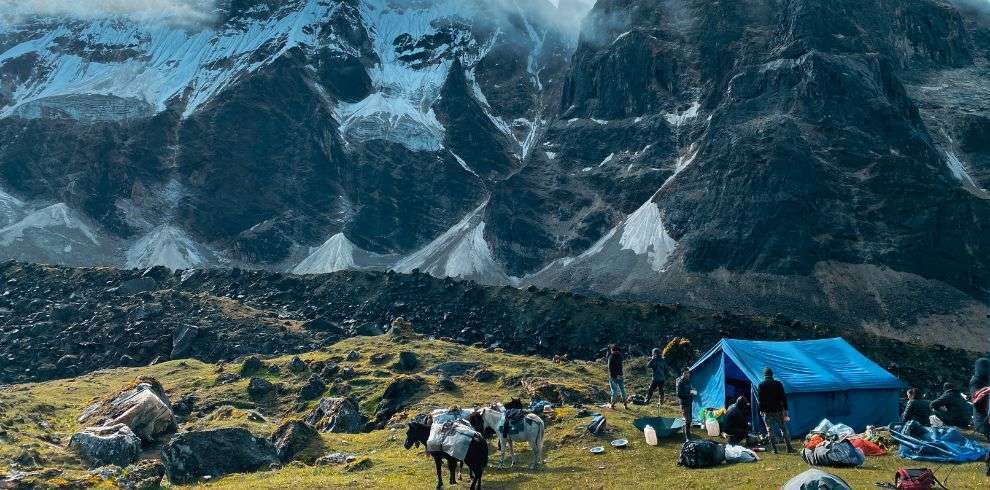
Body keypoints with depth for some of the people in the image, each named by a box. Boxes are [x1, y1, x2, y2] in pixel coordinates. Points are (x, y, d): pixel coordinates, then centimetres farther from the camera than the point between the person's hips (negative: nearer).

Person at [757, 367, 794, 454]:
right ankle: (789, 447, 8)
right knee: (784, 429, 9)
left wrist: (761, 410, 8)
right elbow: (783, 398, -1)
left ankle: (774, 449, 1)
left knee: (770, 430, 4)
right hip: (778, 410, 1)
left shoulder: (761, 386, -2)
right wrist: (785, 410, 2)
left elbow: (759, 400, 0)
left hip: (767, 412, -1)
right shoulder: (778, 384, 0)